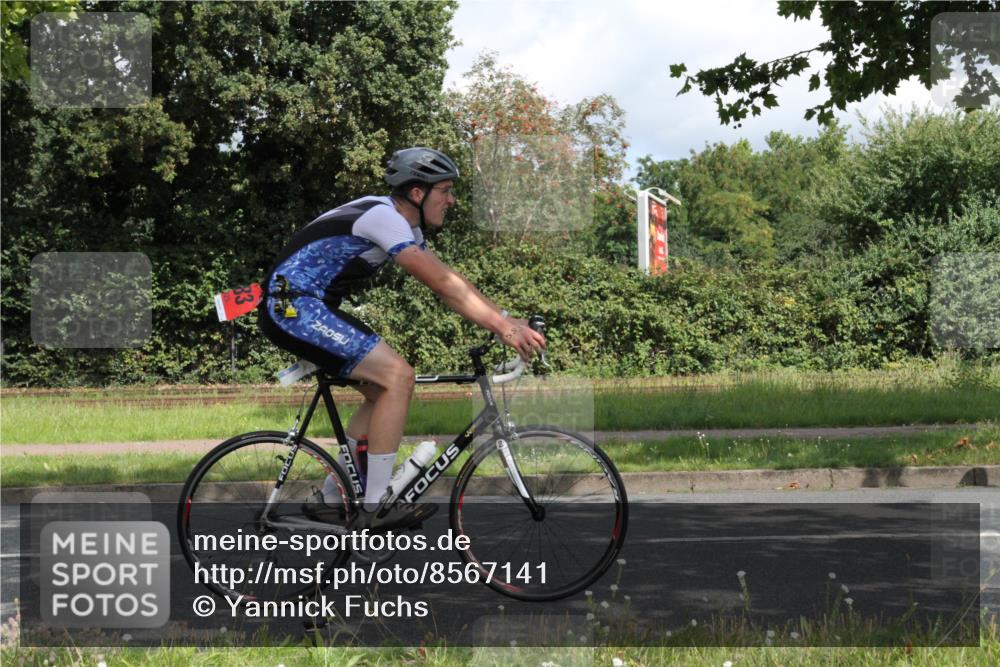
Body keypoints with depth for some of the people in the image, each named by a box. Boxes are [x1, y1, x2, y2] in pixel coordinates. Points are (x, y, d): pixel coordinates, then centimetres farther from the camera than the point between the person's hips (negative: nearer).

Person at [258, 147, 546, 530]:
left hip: (307, 308, 11)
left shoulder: (404, 226, 14)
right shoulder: (383, 217, -17)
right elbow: (443, 283, -23)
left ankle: (329, 500, 15)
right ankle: (375, 508, -15)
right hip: (293, 304, -11)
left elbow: (448, 287, 11)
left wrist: (505, 322, 1)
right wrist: (504, 326, -24)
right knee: (398, 376, -17)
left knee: (382, 390, 11)